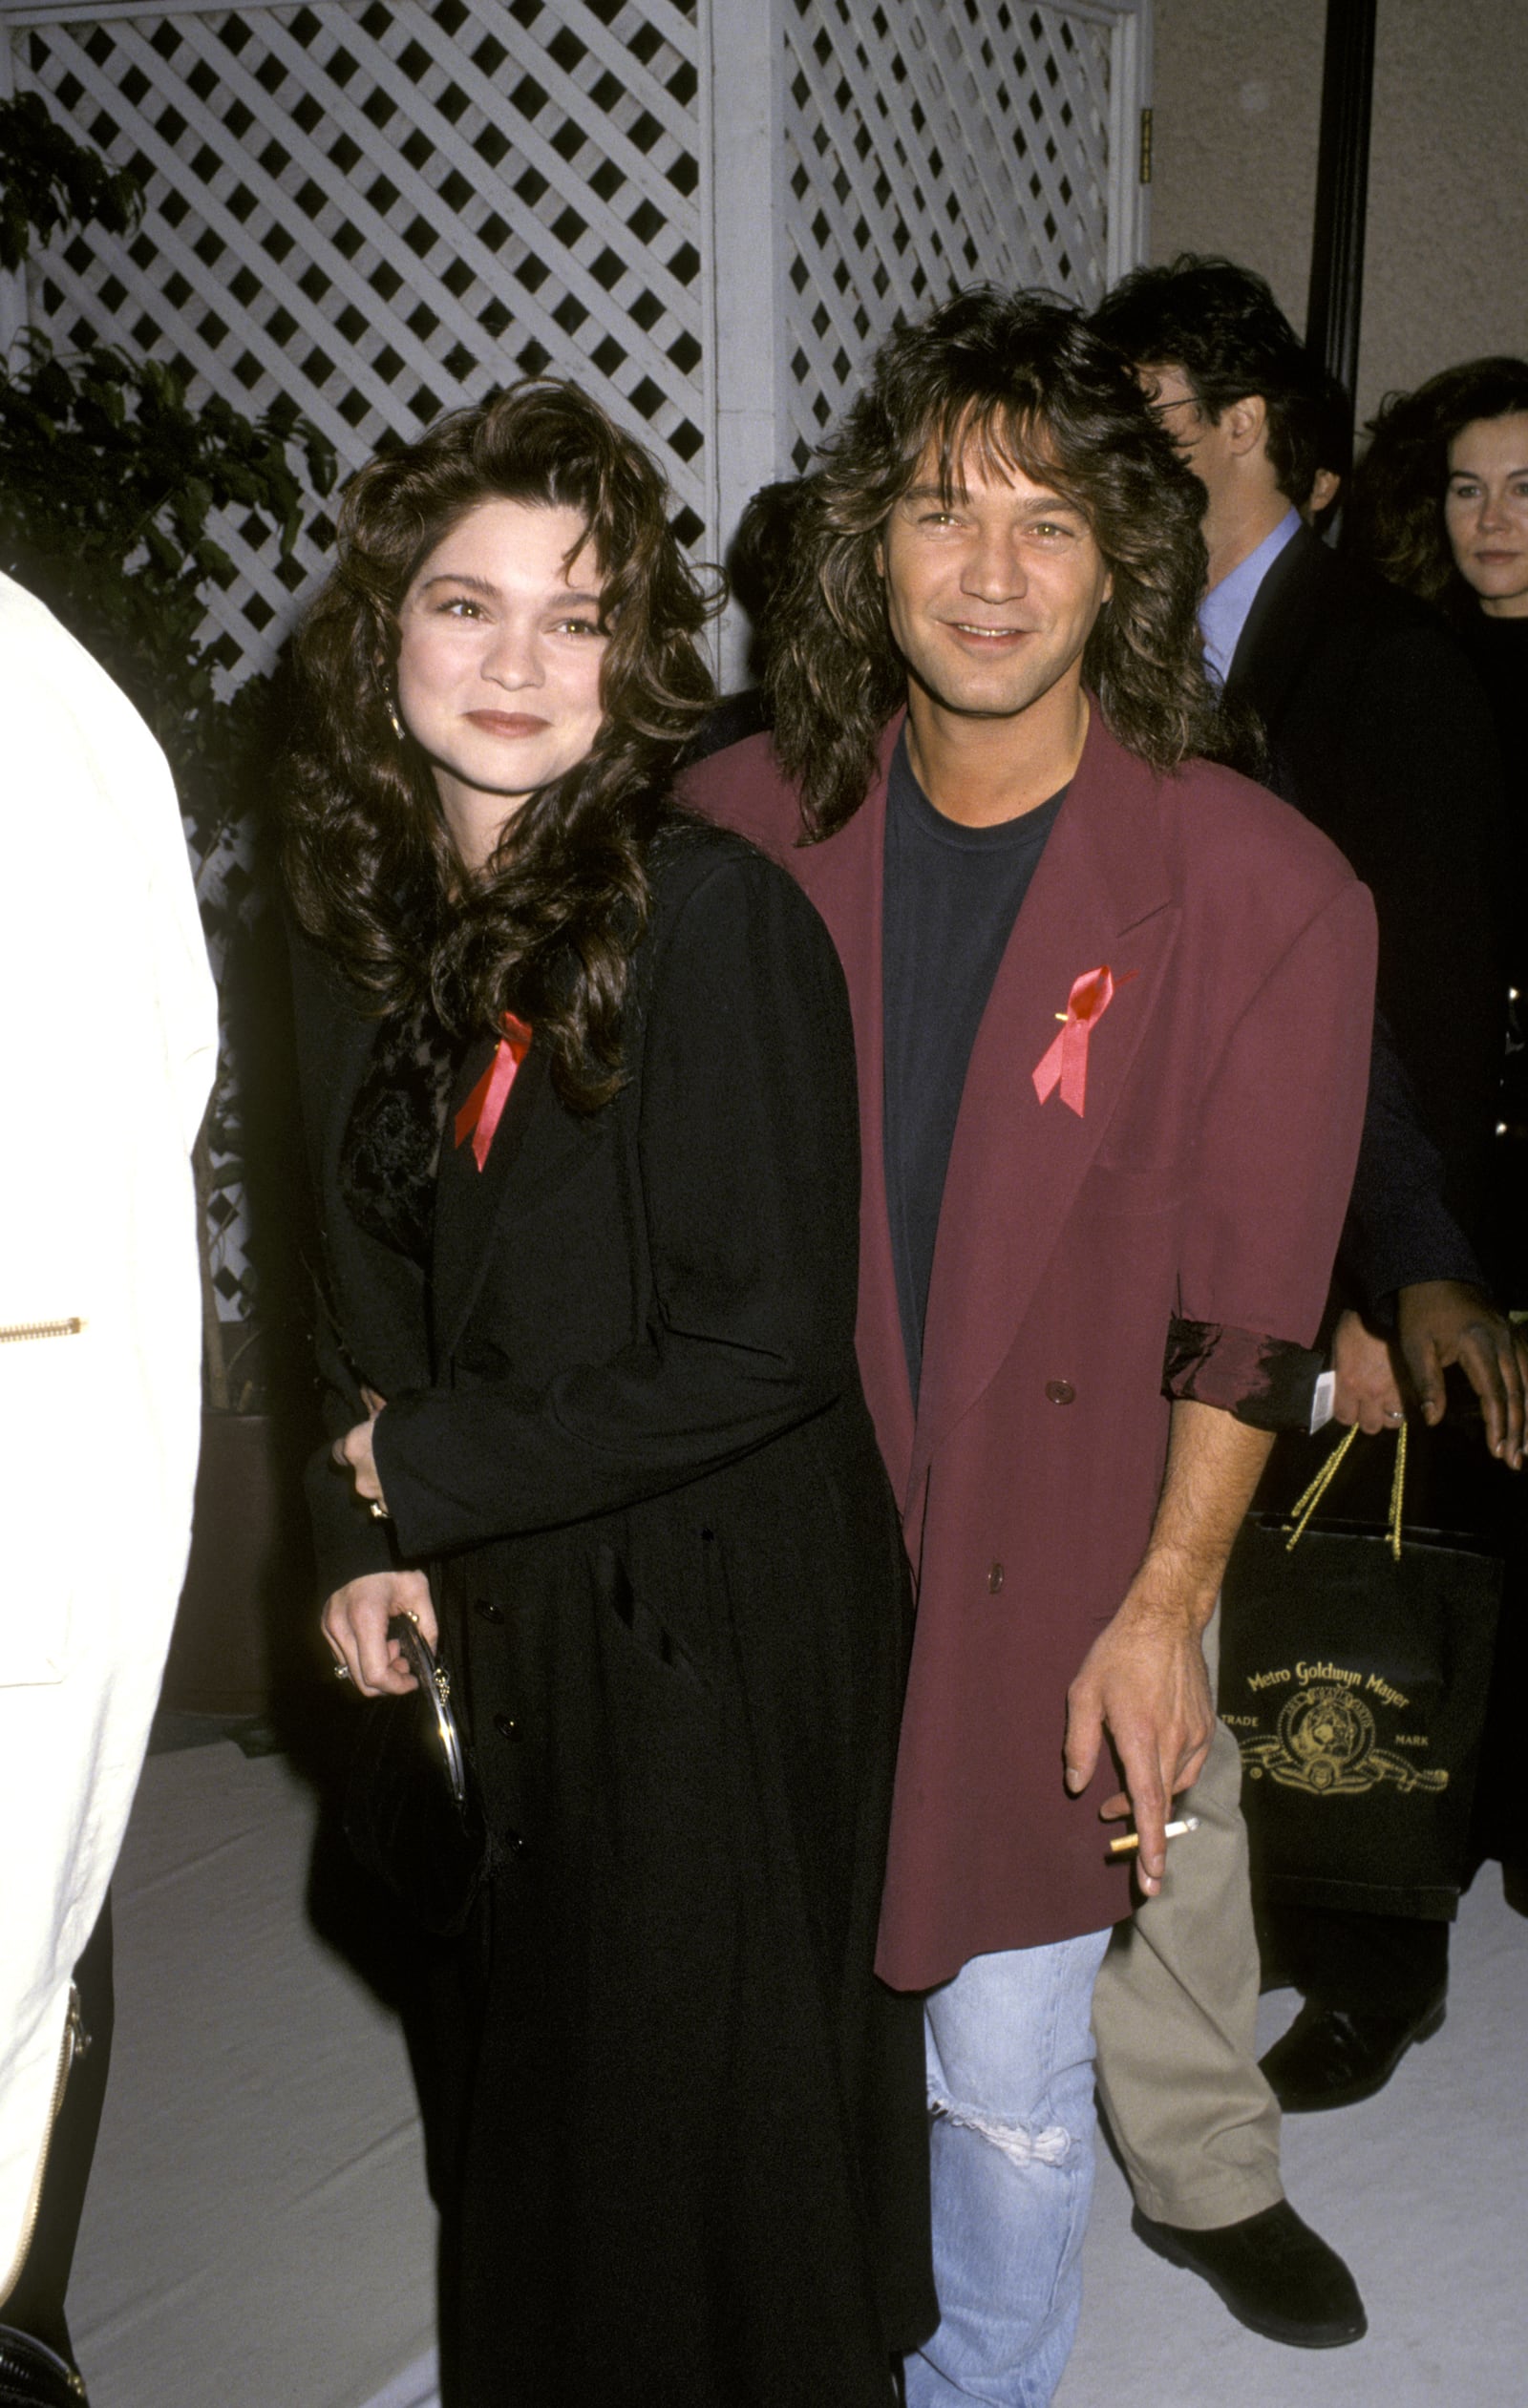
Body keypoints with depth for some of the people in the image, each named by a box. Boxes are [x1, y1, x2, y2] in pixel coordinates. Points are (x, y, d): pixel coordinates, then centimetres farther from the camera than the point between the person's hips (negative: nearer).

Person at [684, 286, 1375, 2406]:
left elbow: (1247, 1309, -7)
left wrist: (1162, 1604, -8)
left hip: (1048, 1575, -2)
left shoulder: (1261, 890, -11)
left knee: (1010, 2083, 9)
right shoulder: (746, 828, -3)